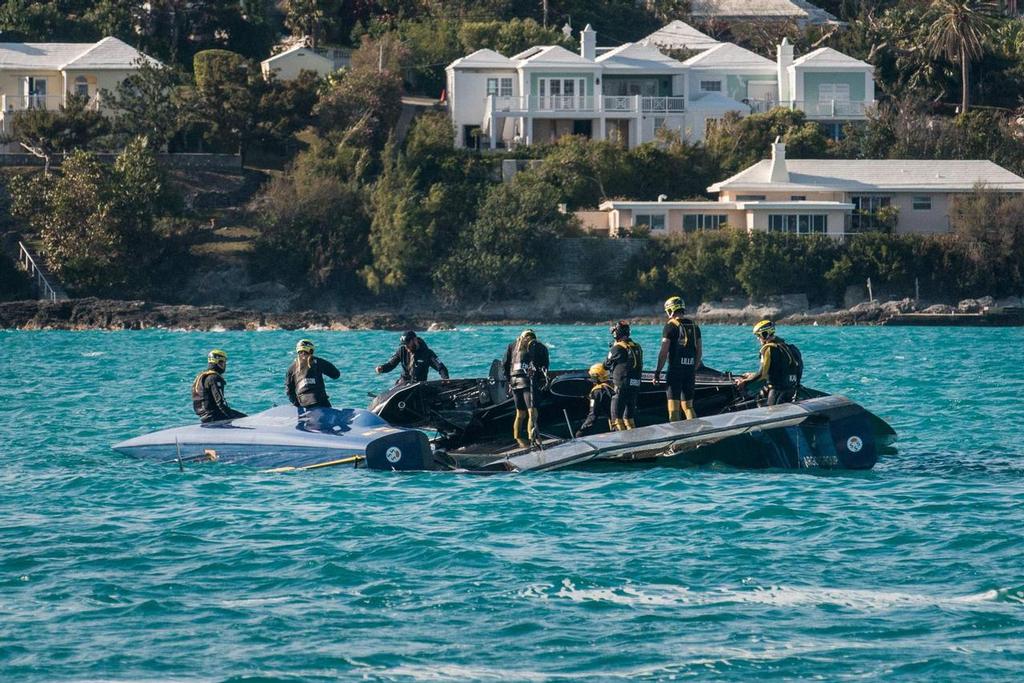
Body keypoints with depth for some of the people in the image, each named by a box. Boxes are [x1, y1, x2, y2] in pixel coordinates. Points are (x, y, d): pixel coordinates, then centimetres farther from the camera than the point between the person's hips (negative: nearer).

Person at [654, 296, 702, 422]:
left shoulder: (670, 326, -7)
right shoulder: (694, 326, 10)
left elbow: (664, 352, -10)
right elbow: (699, 352, 12)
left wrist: (658, 371, -4)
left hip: (675, 370, -5)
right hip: (690, 371, 5)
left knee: (674, 407, -2)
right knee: (687, 406, 12)